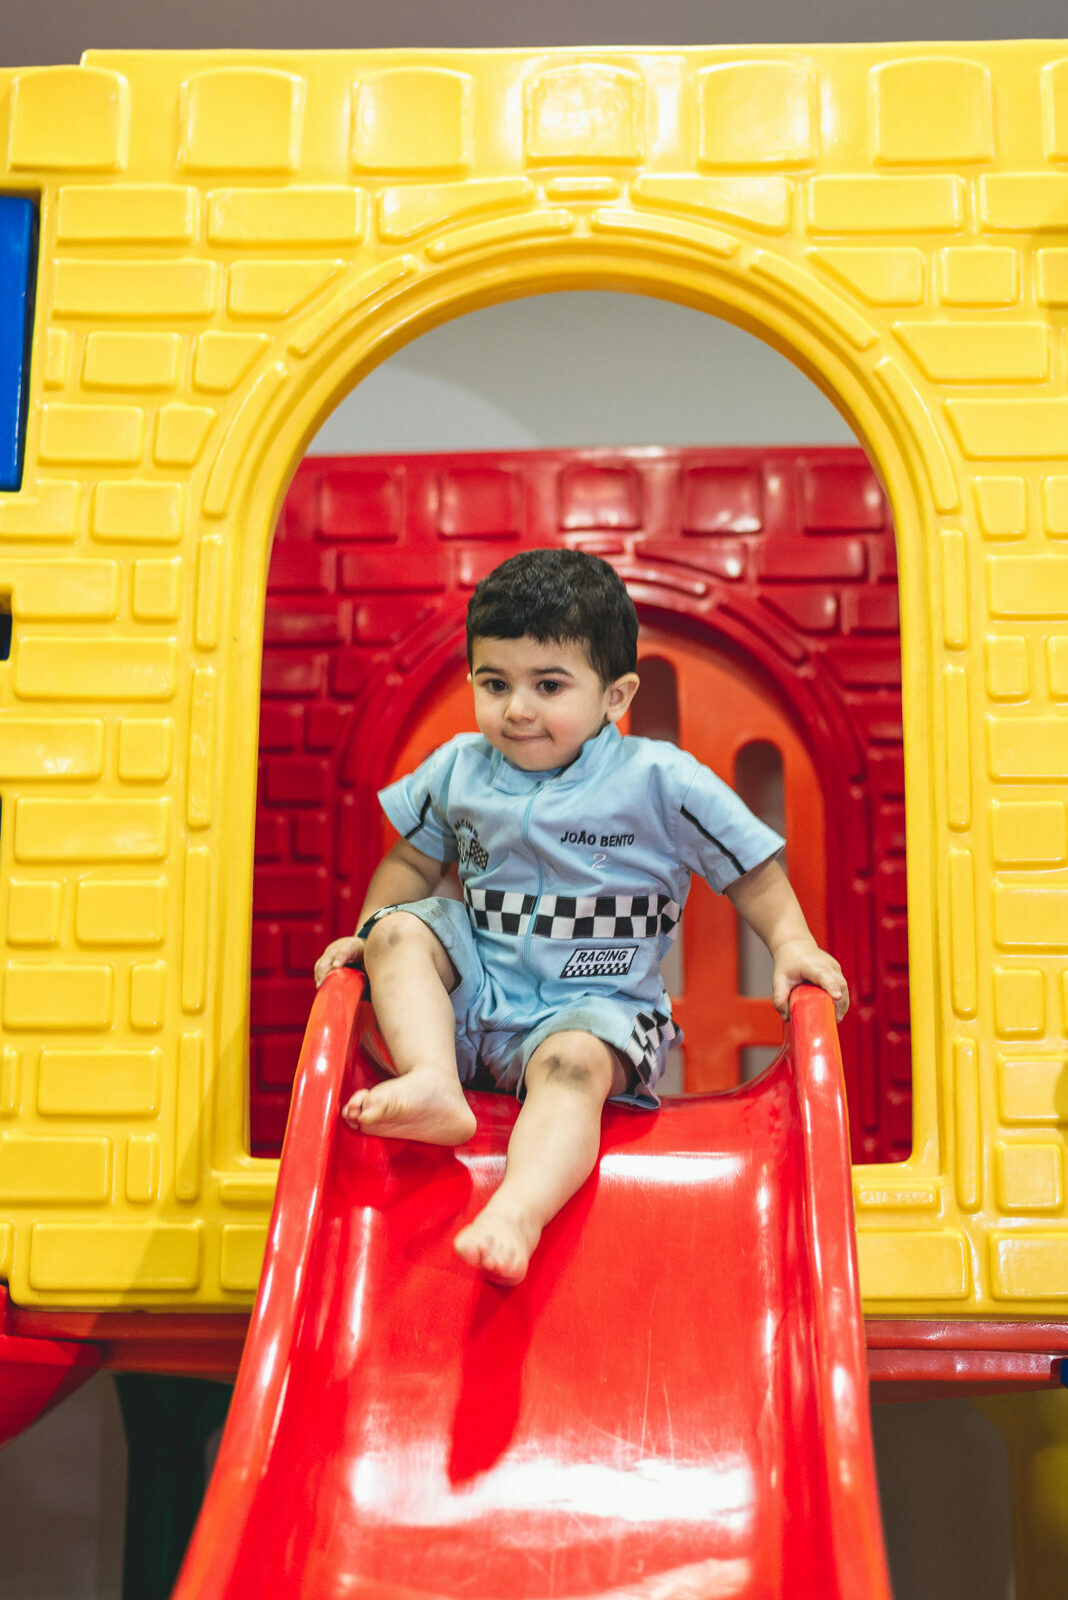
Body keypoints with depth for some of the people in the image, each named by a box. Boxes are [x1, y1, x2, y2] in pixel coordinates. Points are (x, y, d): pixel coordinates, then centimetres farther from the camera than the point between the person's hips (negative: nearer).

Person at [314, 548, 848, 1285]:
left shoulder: (661, 781, -9)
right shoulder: (458, 769, 2)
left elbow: (751, 869, -3)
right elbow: (413, 861, 17)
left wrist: (792, 944, -17)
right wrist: (368, 935, 5)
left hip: (594, 1004, -4)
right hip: (475, 986, 5)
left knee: (571, 1064, -35)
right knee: (400, 930, -17)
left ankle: (518, 1213, -52)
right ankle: (435, 1084, -33)